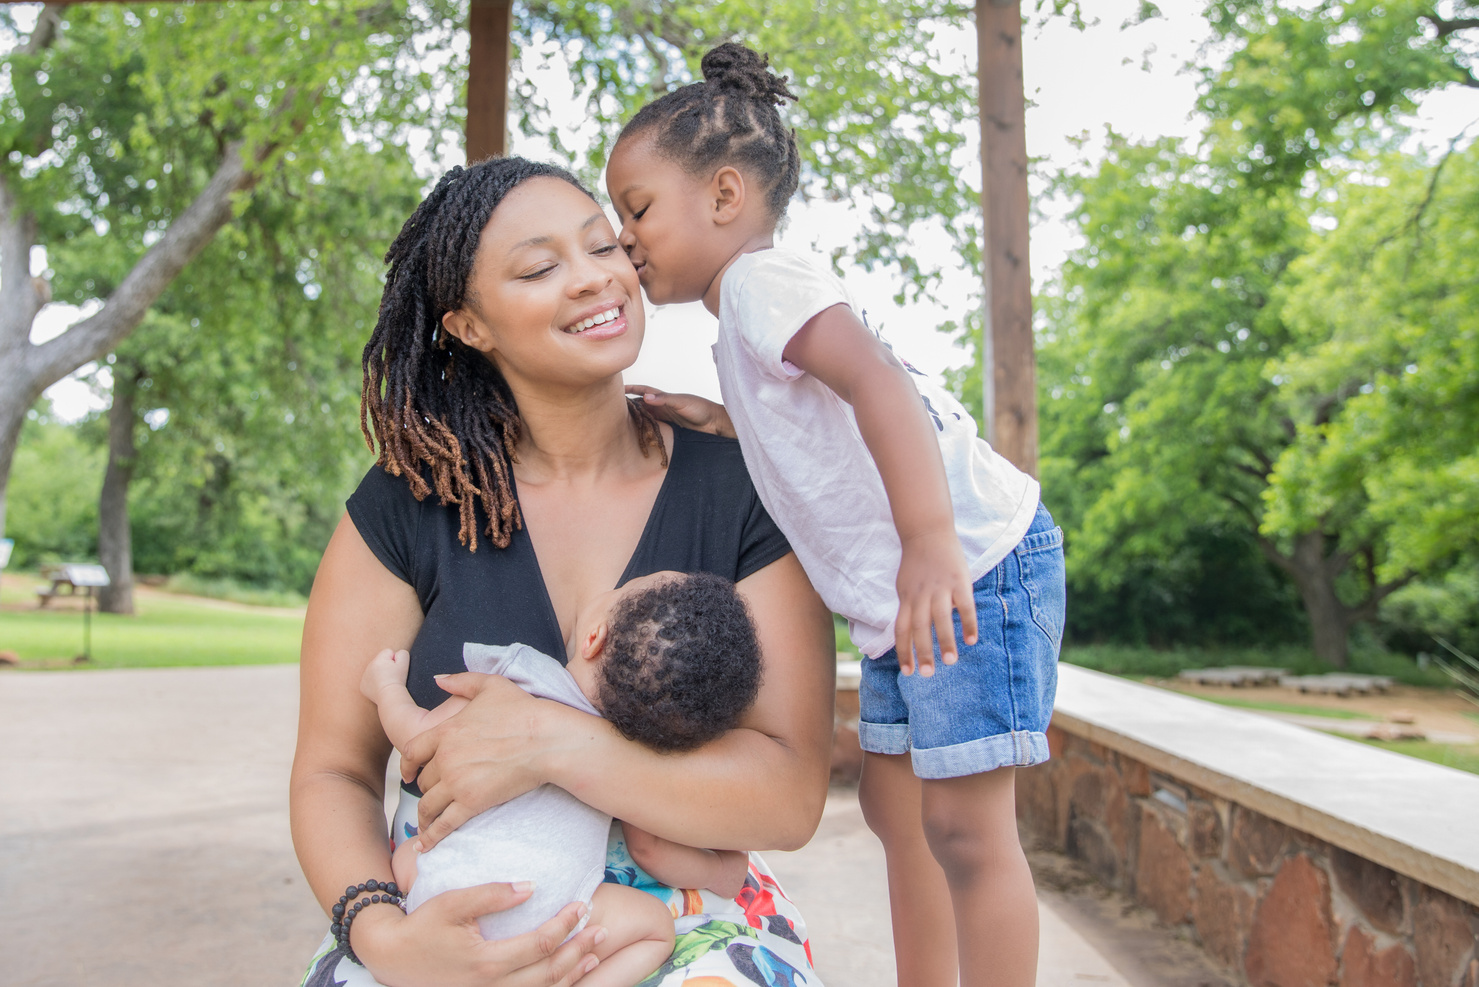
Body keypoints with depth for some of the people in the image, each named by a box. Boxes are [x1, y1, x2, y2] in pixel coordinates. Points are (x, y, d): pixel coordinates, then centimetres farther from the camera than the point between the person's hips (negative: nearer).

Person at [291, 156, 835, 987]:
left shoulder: (739, 493, -8)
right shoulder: (406, 507, -4)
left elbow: (791, 798, -13)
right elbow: (334, 772, -1)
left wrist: (552, 741, -26)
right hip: (463, 913, 1)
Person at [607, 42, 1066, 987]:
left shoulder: (761, 280, -12)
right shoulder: (754, 310, 19)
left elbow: (879, 383, -30)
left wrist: (929, 540, -41)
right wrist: (721, 421, 19)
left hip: (974, 567, -11)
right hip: (910, 593, 11)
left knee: (964, 828, -6)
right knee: (896, 804, 17)